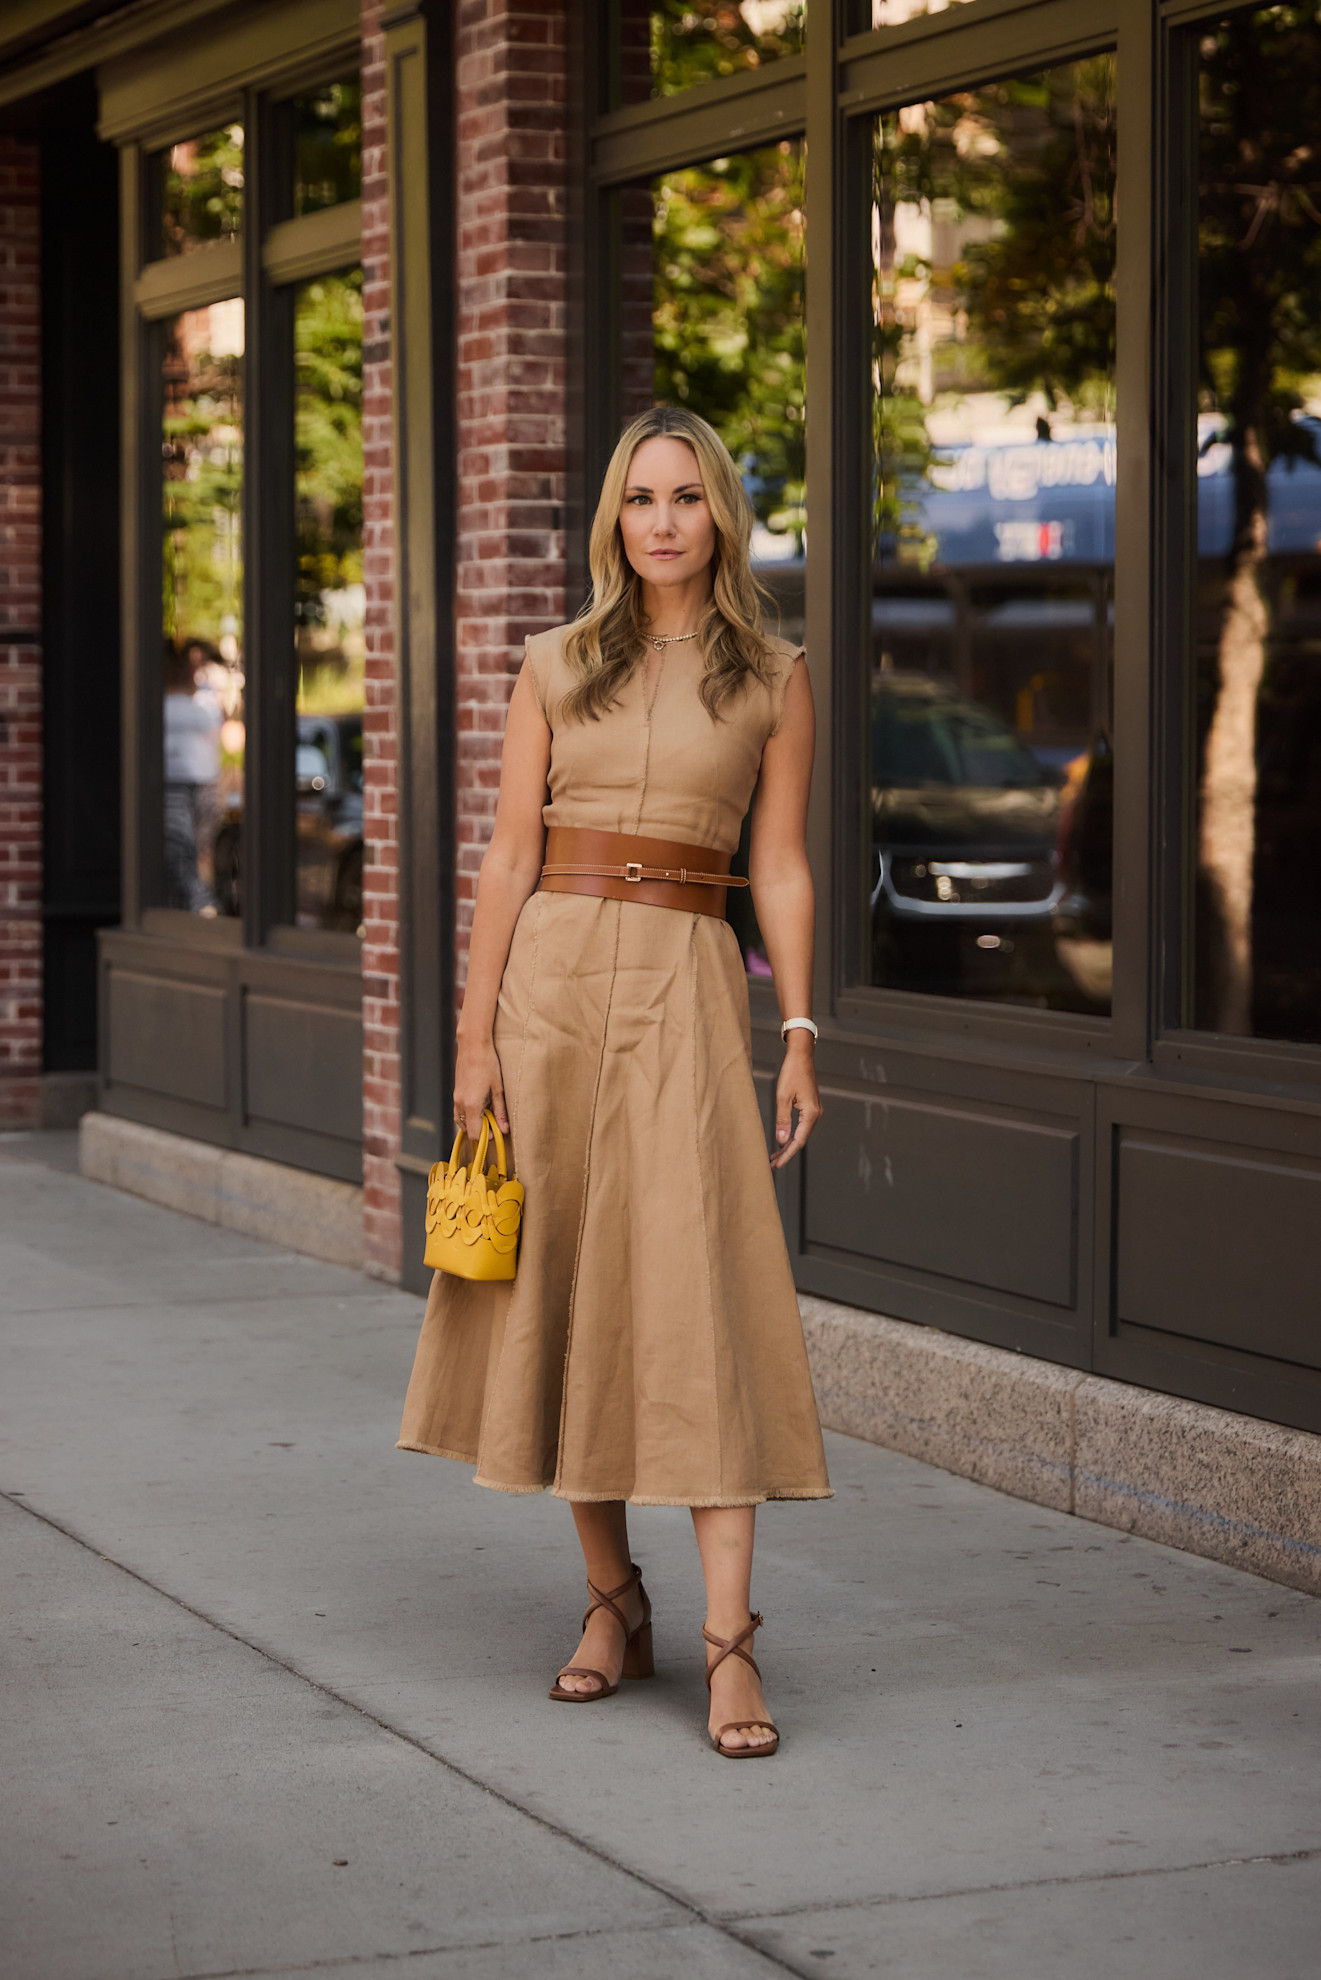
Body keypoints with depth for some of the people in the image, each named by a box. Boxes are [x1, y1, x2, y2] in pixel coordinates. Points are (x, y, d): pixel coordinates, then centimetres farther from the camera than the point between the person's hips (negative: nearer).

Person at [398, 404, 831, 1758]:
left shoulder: (774, 681, 6)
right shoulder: (556, 669, 8)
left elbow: (781, 869, 5)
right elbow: (510, 855, 5)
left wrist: (800, 1037, -2)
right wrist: (474, 1029, -1)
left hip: (684, 985, -2)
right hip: (553, 973, 2)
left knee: (699, 1291, -11)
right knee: (565, 1286, 5)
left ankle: (729, 1639, -13)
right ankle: (611, 1604, 18)